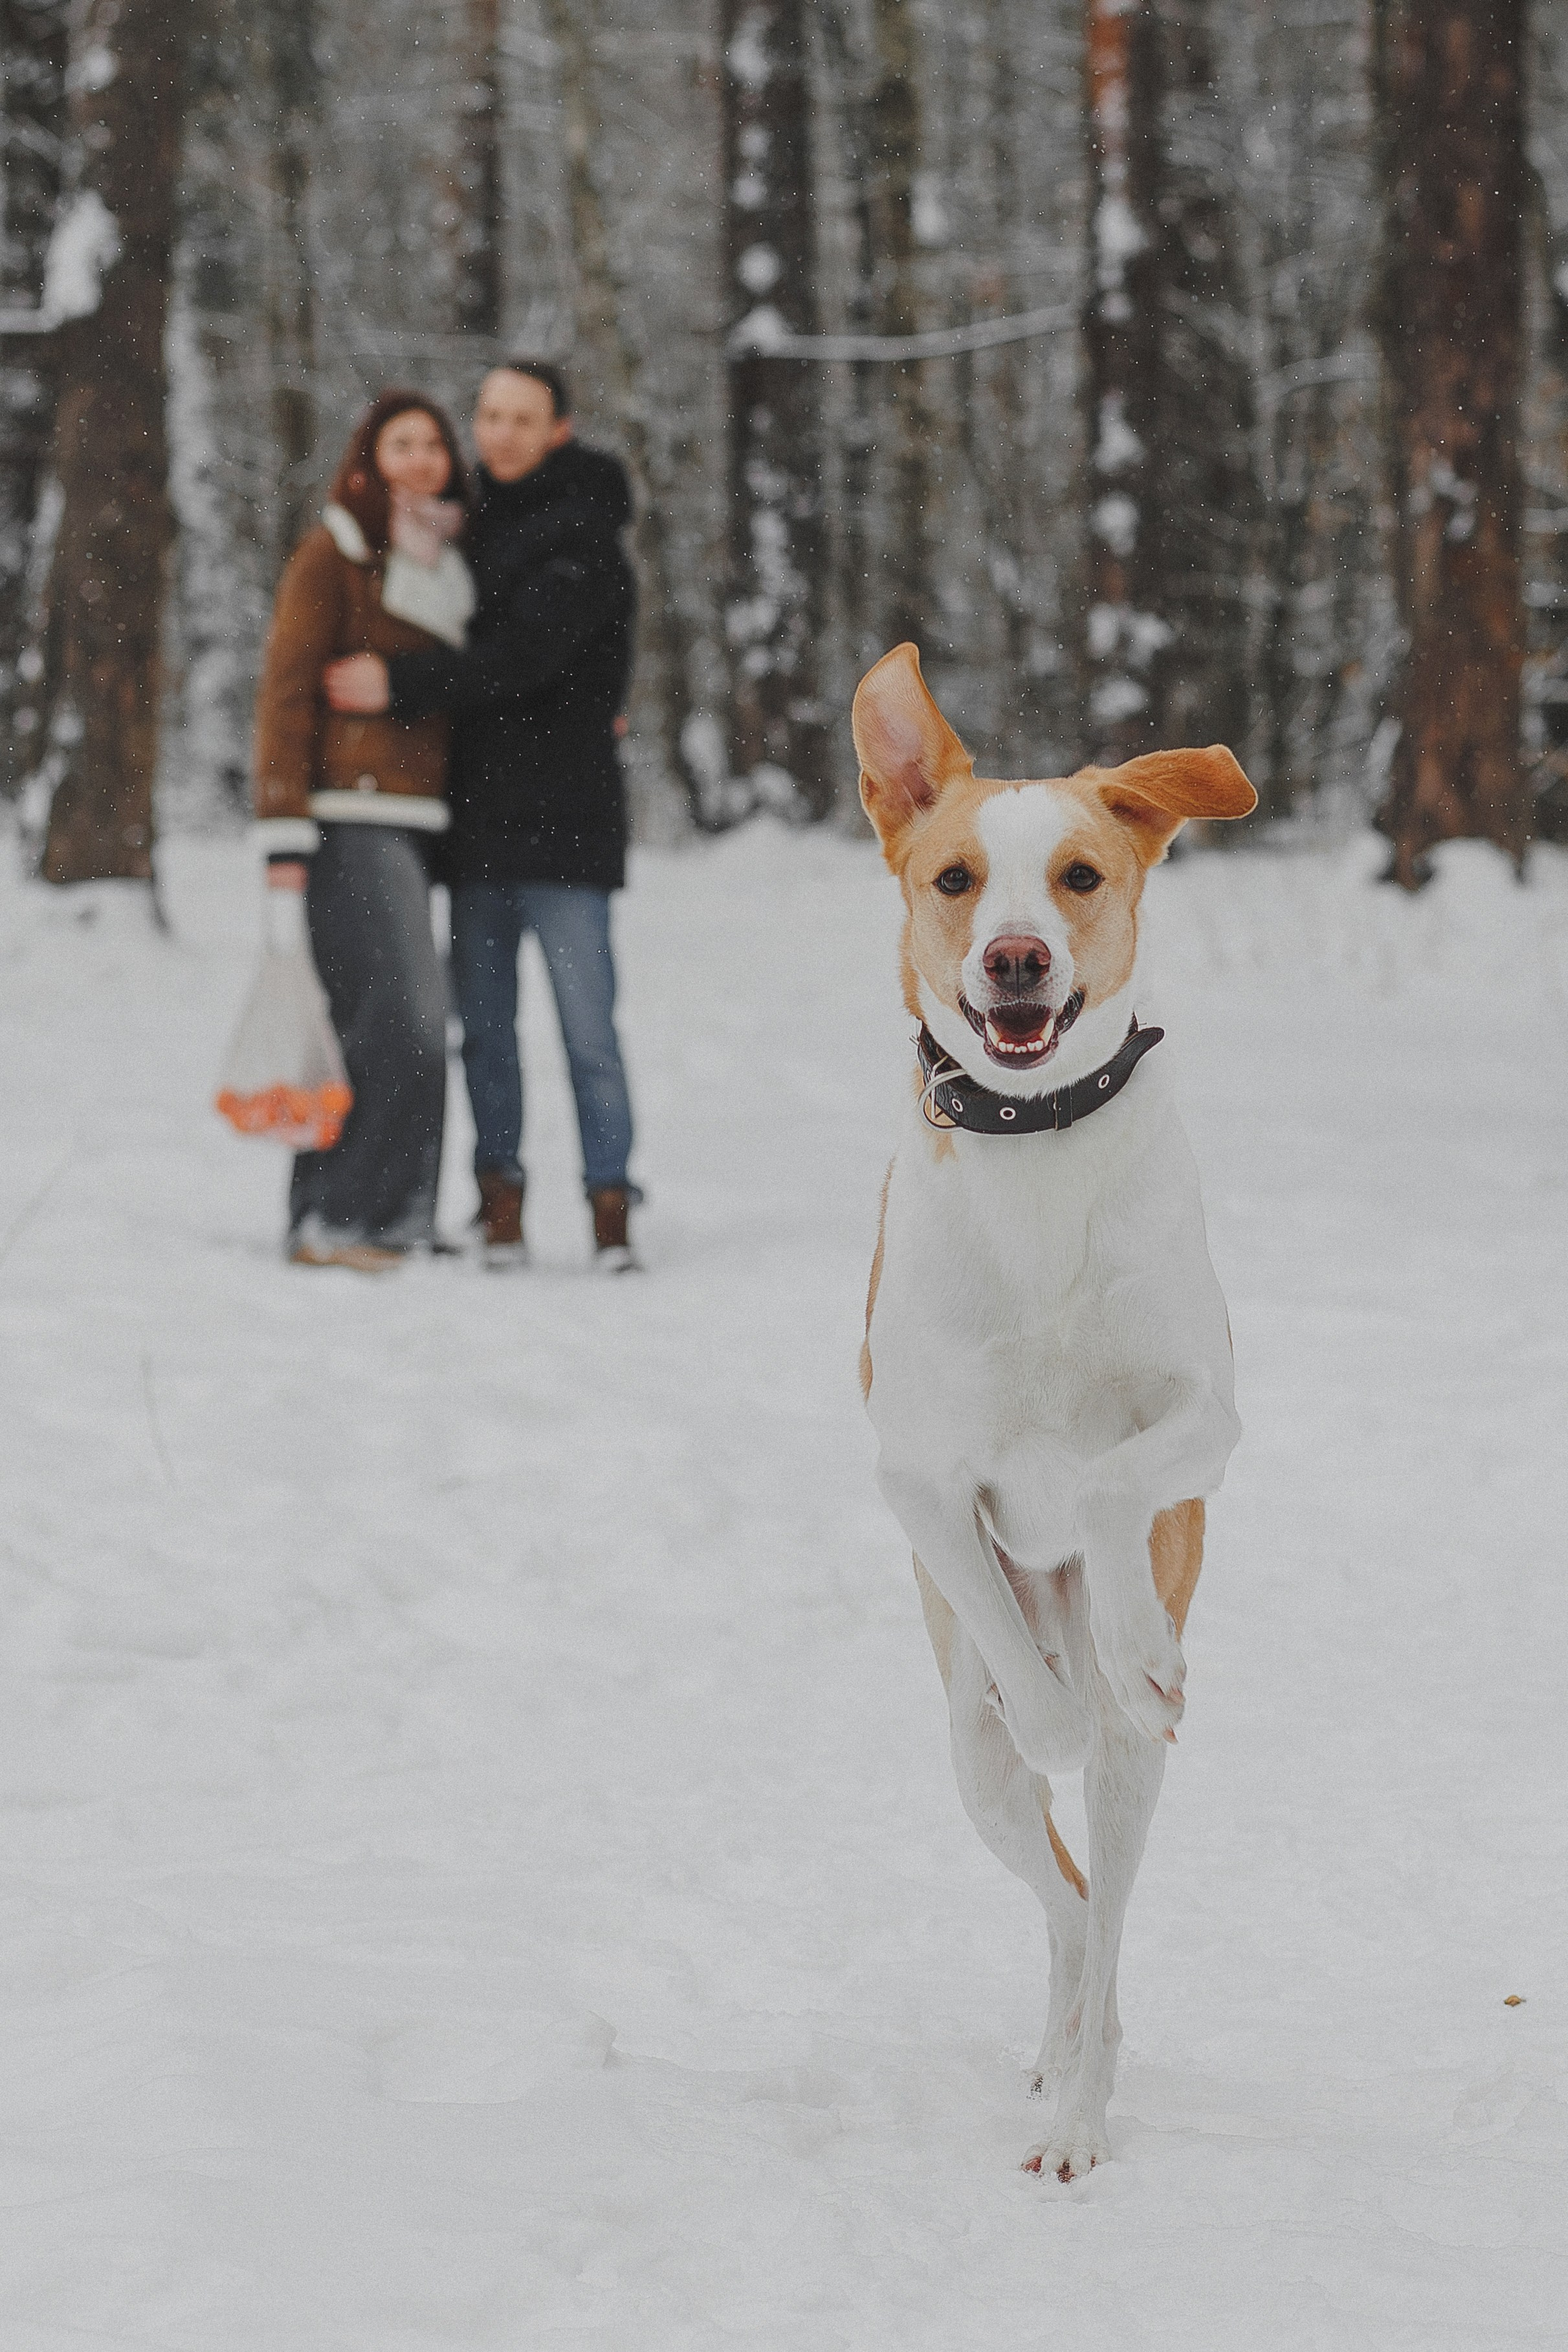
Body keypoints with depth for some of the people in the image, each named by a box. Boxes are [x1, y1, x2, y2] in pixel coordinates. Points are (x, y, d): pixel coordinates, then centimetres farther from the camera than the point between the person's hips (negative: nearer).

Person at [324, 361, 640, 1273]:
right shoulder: (478, 523, 17)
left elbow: (524, 652, -19)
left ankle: (611, 1203, -2)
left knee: (588, 1021, -7)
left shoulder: (585, 539, -7)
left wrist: (400, 686, -21)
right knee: (485, 1021, 5)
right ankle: (501, 1197, 11)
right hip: (477, 816, 7)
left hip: (563, 820, -7)